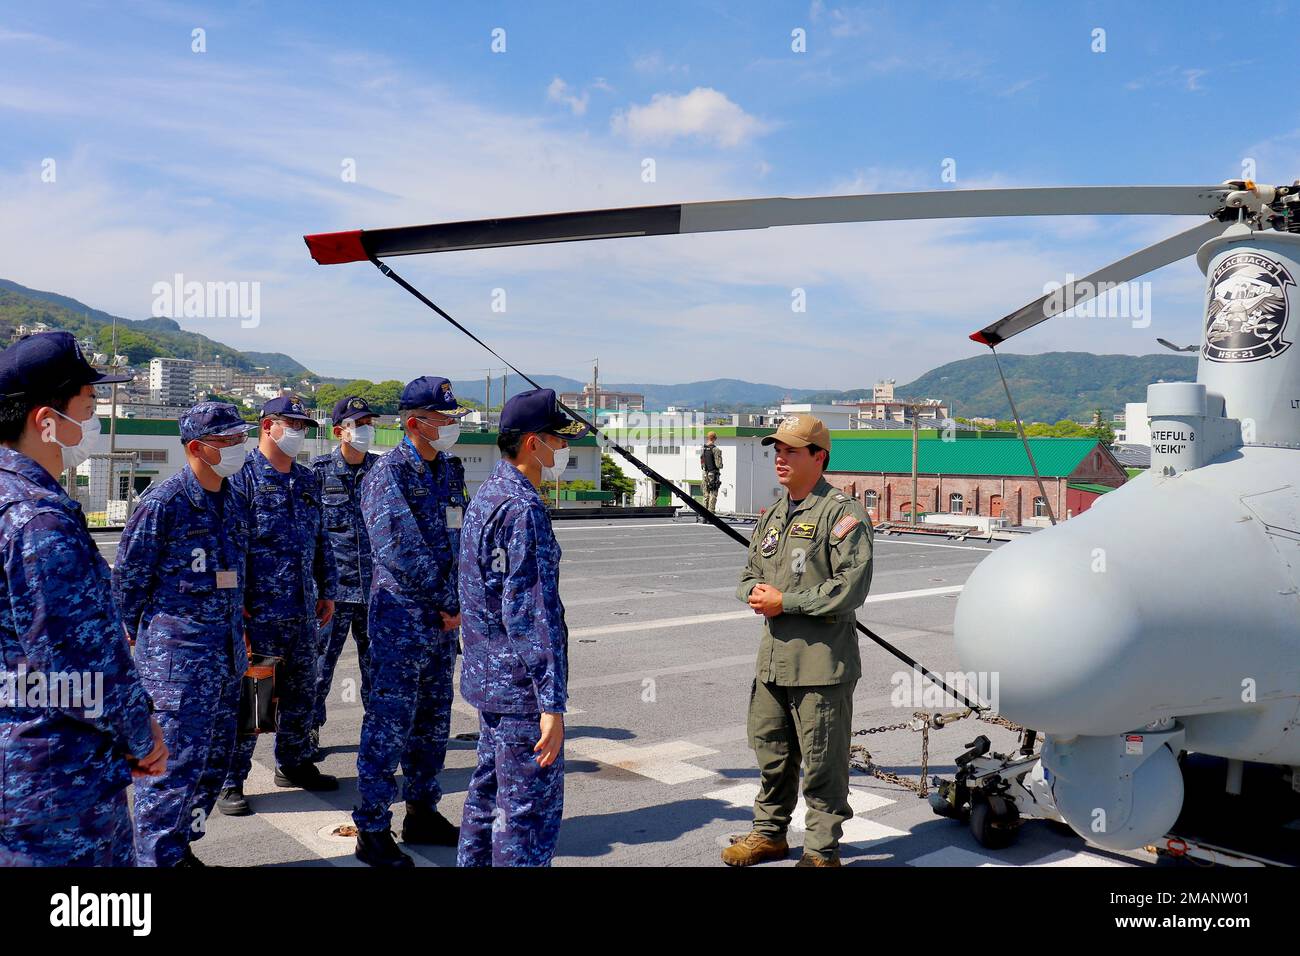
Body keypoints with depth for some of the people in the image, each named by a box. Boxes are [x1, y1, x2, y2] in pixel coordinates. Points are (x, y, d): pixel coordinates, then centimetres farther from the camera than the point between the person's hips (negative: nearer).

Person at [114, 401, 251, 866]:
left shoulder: (234, 502, 9)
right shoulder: (164, 502, -14)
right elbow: (127, 574, -8)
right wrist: (141, 636, 1)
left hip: (227, 648, 8)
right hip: (177, 652, -8)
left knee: (214, 758, 15)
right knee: (174, 760, -4)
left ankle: (181, 845, 30)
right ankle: (158, 857, 9)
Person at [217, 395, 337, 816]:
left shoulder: (307, 480, 15)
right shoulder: (243, 477, -7)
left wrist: (326, 590, 19)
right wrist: (235, 601, -15)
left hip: (302, 609, 7)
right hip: (258, 610, -7)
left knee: (301, 692, 15)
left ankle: (293, 764, 30)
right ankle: (230, 782, 8)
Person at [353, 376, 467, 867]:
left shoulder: (439, 468, 10)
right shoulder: (388, 473, -15)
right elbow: (402, 553, -22)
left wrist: (451, 603, 4)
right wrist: (449, 604, -15)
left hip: (440, 618, 8)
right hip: (401, 617, -8)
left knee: (433, 720, 16)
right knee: (389, 722, -1)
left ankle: (422, 813, 30)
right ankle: (372, 831, 10)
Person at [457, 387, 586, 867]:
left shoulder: (486, 496, 12)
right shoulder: (524, 509, -19)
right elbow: (532, 613, -24)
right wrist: (552, 703, -24)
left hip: (488, 678, 10)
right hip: (522, 685, -10)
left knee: (489, 792, 20)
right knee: (530, 809, -1)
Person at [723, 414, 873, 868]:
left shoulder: (841, 513, -11)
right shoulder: (773, 515, 15)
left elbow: (851, 588, -19)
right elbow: (750, 572, 22)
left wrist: (785, 602, -17)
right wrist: (756, 593, -2)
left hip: (821, 662, -8)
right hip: (772, 658, 8)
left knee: (822, 764, 3)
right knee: (771, 752, 19)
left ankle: (822, 851, 18)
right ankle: (769, 833, 36)